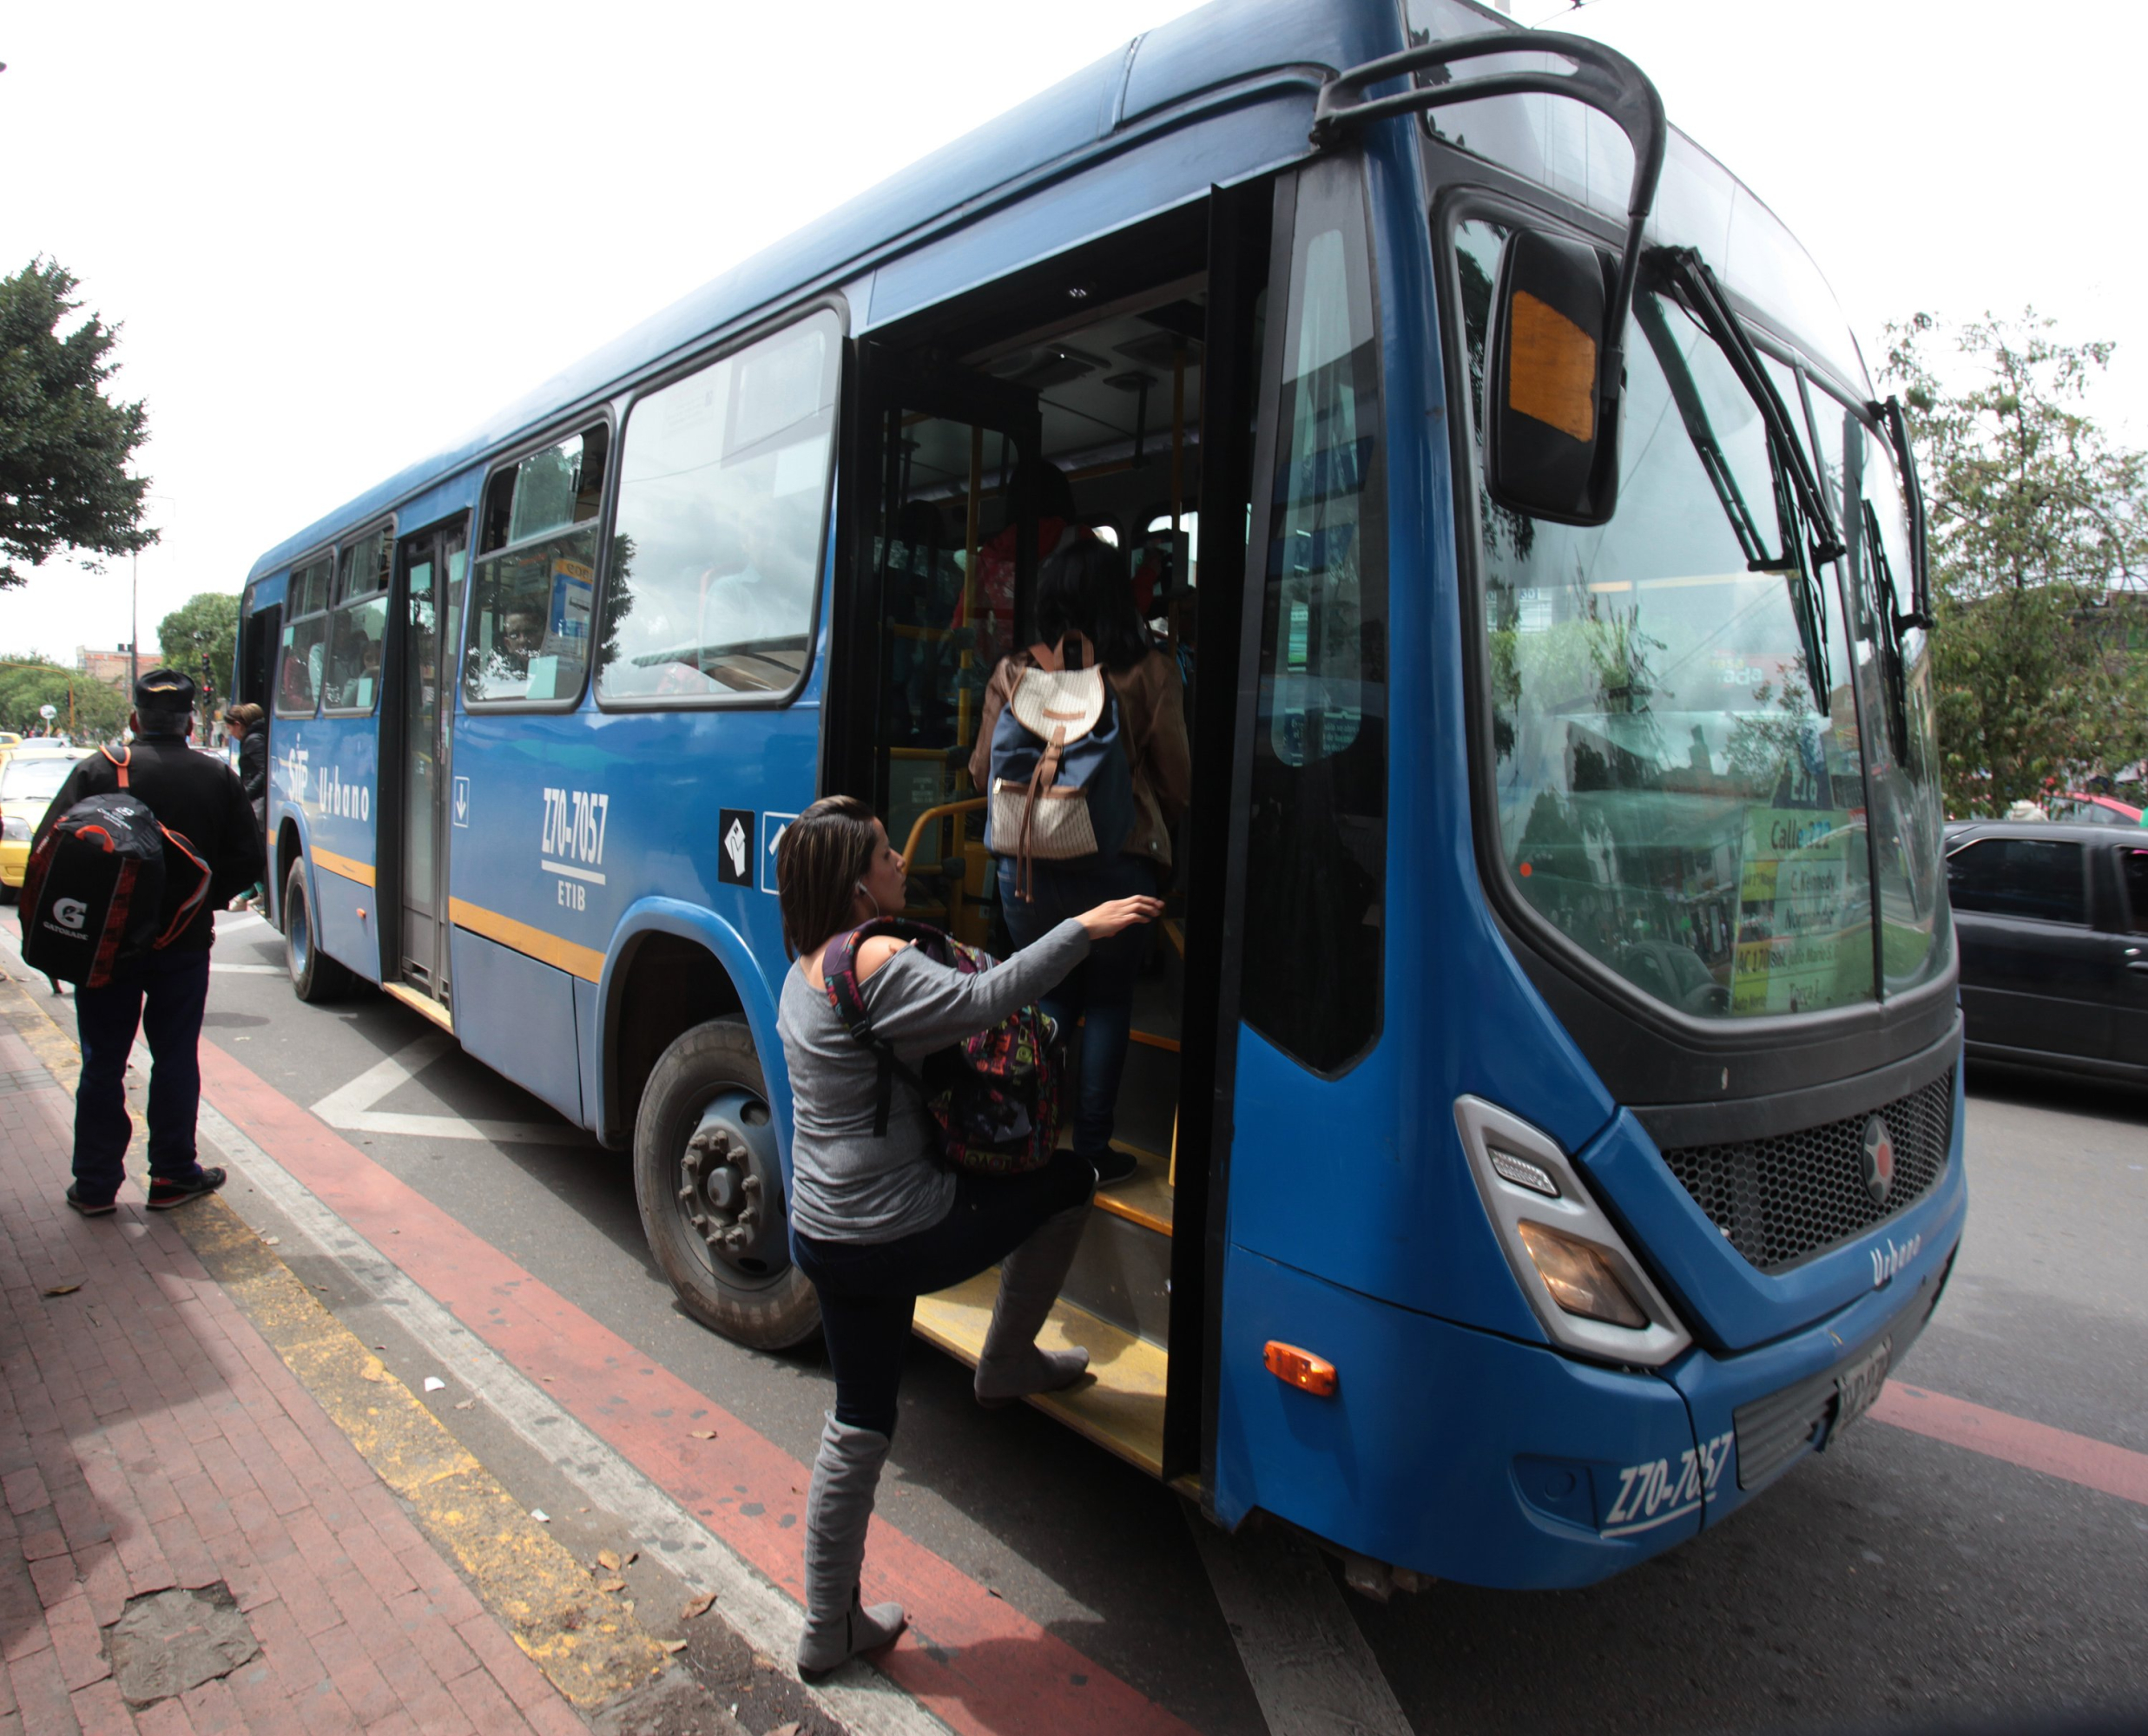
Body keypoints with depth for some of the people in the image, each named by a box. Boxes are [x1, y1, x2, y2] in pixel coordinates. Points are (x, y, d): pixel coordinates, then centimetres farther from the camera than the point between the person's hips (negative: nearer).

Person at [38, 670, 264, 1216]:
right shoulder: (218, 777, -2)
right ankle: (173, 1175, 15)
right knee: (176, 1058, 10)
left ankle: (95, 1185, 16)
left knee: (103, 1063, 10)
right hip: (185, 945, 0)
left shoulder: (96, 770, -6)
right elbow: (246, 860, -1)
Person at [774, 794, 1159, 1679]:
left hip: (822, 1236, 9)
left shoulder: (805, 972, 10)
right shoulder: (878, 965, -20)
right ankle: (1009, 1362, 26)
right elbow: (983, 999, -31)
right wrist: (1083, 928, -24)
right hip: (902, 1238, -9)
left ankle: (829, 1629, 34)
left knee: (857, 1424, 22)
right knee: (1069, 1178, 13)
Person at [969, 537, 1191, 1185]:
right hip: (1117, 862, -2)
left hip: (1026, 865, 2)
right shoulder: (1149, 673, -5)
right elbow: (1177, 780, 1)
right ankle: (1092, 1149, 16)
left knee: (1048, 995, 18)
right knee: (1108, 1002, 12)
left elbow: (982, 772, 7)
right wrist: (1156, 831, 22)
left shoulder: (1015, 673, 0)